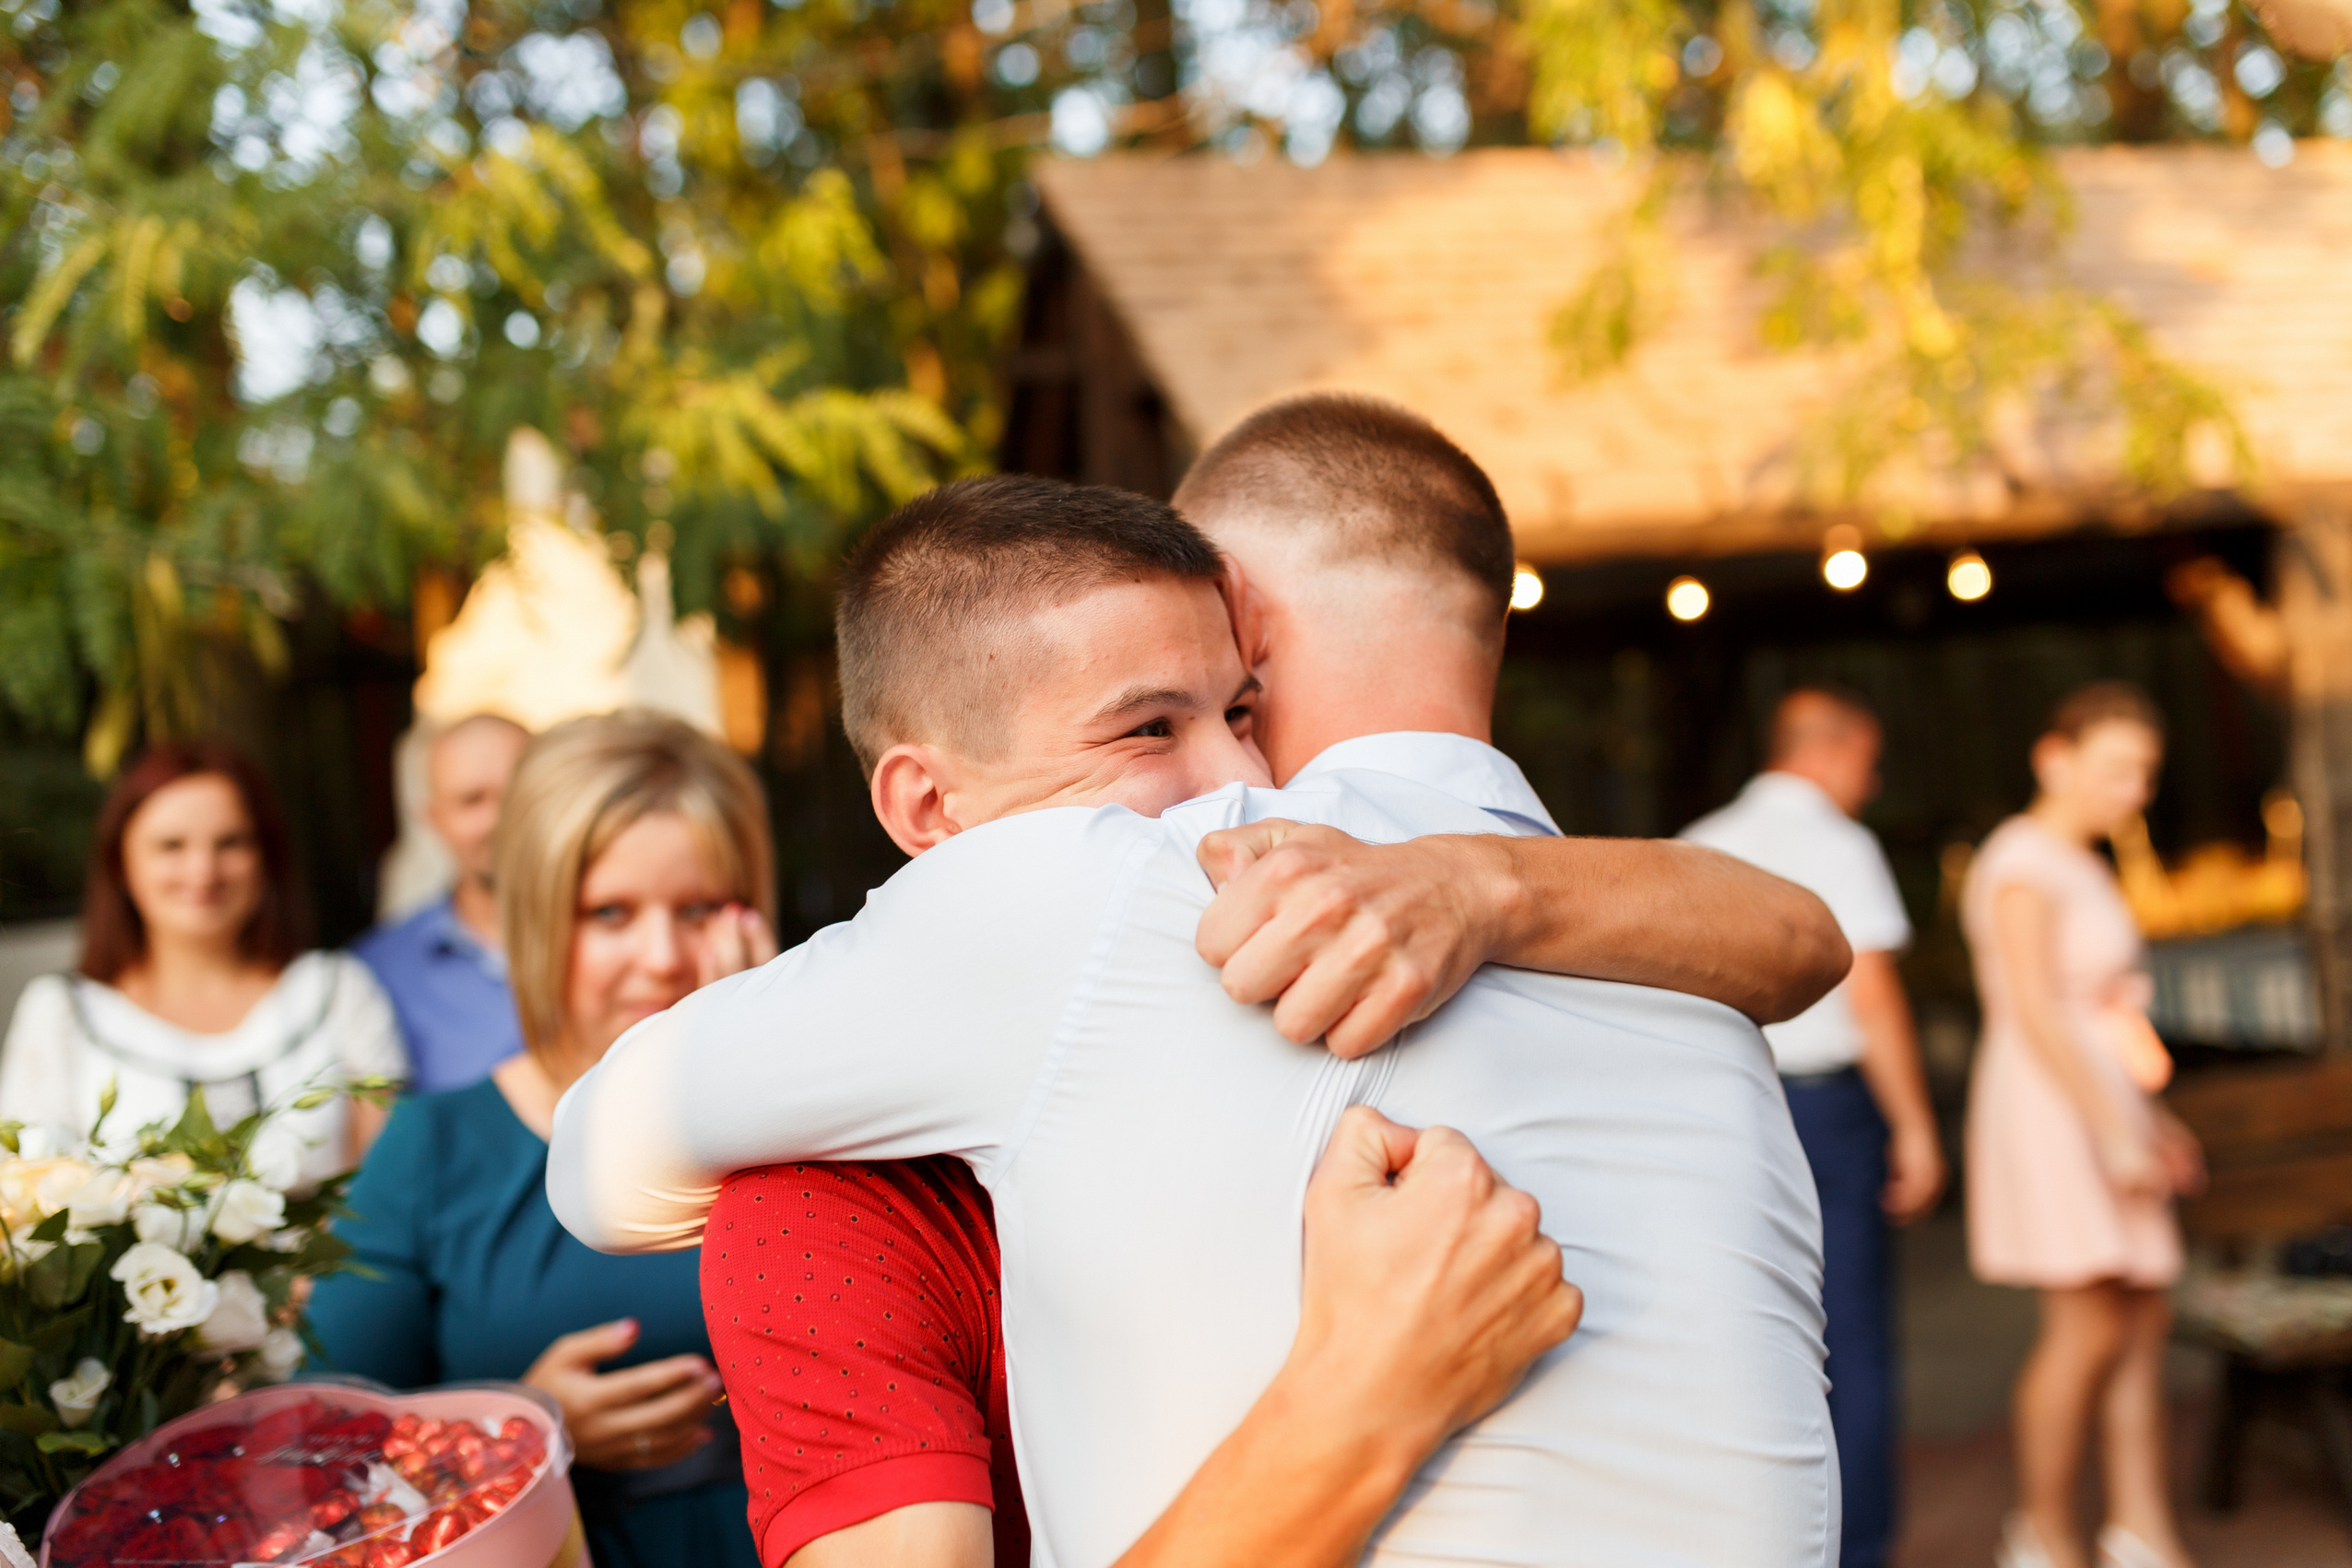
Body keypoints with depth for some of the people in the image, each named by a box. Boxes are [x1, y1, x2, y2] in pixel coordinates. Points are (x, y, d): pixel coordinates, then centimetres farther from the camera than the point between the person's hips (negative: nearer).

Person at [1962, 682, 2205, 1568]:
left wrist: (2149, 1117, 18)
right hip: (2047, 1115, -10)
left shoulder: (2076, 868, 17)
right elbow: (2034, 1013, -19)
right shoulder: (2023, 863, -13)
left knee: (2145, 1322, 6)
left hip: (2098, 1108, 10)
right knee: (2091, 1326, -10)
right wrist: (2115, 1131, -20)